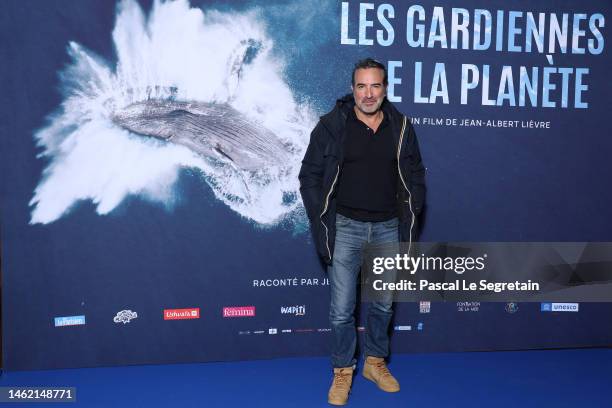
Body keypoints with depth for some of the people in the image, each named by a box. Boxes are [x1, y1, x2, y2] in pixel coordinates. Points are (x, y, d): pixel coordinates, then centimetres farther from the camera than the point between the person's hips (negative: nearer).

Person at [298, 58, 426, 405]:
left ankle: (376, 362, 35)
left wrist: (411, 213, 3)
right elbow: (310, 175, -3)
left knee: (383, 304, 15)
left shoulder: (401, 126, 2)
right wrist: (323, 220, -6)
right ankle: (343, 371, 21)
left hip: (388, 227, 3)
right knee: (342, 308, 1)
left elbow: (416, 175, 11)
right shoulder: (332, 125, -7)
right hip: (346, 227, -3)